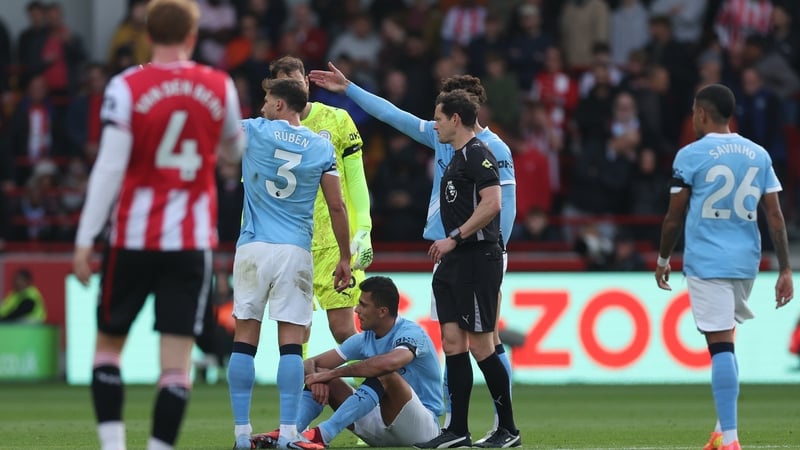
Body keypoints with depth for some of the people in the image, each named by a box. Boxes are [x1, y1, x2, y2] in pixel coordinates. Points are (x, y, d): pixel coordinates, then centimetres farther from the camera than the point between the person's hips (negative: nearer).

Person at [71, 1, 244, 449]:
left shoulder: (126, 88, -7)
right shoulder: (221, 88, 1)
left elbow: (110, 167, -11)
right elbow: (234, 151, 19)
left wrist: (85, 239, -7)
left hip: (134, 236, -1)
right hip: (193, 241, 1)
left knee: (108, 344, 12)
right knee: (177, 359, -1)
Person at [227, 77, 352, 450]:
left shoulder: (254, 132, 1)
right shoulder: (321, 147, 6)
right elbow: (337, 206, 3)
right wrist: (345, 258, 12)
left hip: (253, 248, -1)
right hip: (295, 252, 1)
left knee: (244, 339, 4)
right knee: (291, 343, -2)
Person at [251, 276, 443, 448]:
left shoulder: (411, 333, -16)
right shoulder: (364, 339, 6)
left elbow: (391, 362, -39)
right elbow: (312, 363, 6)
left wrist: (333, 372, -31)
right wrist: (317, 379, -21)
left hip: (423, 427, -7)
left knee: (385, 375, -34)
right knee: (322, 378, -3)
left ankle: (323, 435, -42)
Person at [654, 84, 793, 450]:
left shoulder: (691, 155, -5)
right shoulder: (758, 155, 9)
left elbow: (674, 216, -1)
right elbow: (775, 217, 5)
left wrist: (663, 259, 13)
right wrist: (785, 271, 7)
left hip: (707, 262, -5)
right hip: (746, 262, 5)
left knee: (720, 346, -10)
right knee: (726, 343, 20)